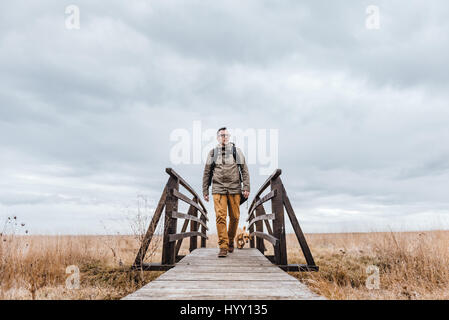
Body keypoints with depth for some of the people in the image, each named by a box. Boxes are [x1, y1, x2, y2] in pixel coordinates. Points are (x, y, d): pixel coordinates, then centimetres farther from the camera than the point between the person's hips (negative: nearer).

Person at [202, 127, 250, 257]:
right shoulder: (212, 153, 12)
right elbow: (207, 173, 14)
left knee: (234, 217, 3)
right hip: (218, 189, 0)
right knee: (220, 216, -11)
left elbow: (245, 171, 8)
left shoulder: (237, 151, 11)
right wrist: (205, 191, 10)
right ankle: (223, 247, -5)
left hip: (234, 189, 1)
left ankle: (231, 241, 26)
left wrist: (246, 188, -3)